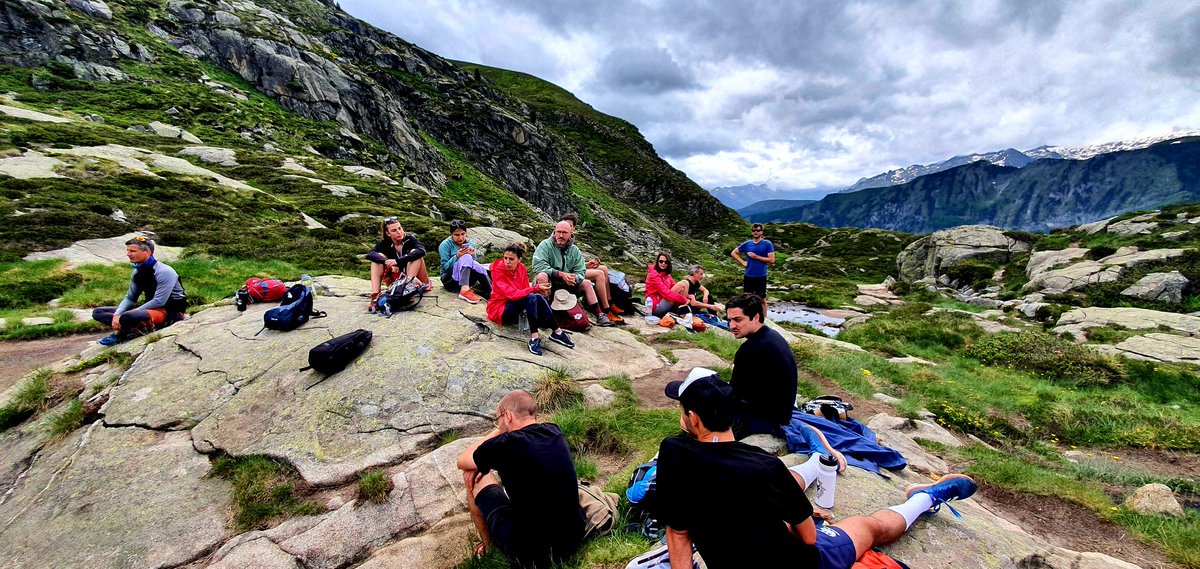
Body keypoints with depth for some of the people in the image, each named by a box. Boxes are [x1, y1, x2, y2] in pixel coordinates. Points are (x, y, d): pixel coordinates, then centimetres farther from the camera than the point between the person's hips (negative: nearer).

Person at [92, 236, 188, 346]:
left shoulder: (163, 272, -17)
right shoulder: (137, 272, 9)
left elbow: (159, 302, -22)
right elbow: (130, 298, 12)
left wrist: (123, 316, -17)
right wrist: (117, 315, -7)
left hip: (171, 312, -9)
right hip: (151, 308, 9)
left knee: (126, 317, -34)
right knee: (98, 312, 6)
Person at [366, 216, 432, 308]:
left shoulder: (410, 239, -10)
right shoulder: (385, 244, -1)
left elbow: (421, 251, -32)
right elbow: (370, 255, -19)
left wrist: (397, 261, -39)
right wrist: (389, 264, -36)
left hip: (414, 280, -3)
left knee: (414, 252, -25)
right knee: (379, 257, -14)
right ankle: (374, 295, -25)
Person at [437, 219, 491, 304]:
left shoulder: (470, 243, 6)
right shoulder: (445, 245, -6)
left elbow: (473, 264, 1)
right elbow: (445, 267, -12)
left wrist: (472, 255, -19)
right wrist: (457, 256, -26)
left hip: (466, 279, 4)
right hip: (450, 280, -4)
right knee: (466, 257, -30)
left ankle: (490, 293, -30)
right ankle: (465, 290, -45)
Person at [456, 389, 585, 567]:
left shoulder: (505, 444, -19)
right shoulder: (554, 432, -3)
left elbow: (462, 462, 0)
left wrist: (498, 431, 9)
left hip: (528, 554, -5)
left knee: (477, 480, 12)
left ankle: (489, 547, 31)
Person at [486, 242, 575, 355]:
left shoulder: (521, 268, 1)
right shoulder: (498, 270, -16)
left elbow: (525, 290, 0)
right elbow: (512, 294, -26)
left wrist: (538, 290, -22)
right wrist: (536, 288, -28)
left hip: (517, 309, 5)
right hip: (500, 310, -5)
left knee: (538, 297, -26)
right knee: (531, 297, -31)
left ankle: (556, 332, -20)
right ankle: (557, 332, -30)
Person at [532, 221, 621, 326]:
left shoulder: (574, 250, 6)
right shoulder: (545, 245, -9)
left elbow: (580, 272, 4)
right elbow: (538, 265, -22)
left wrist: (574, 278, -23)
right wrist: (561, 274, -26)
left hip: (566, 284, 5)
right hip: (549, 282, -5)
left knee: (587, 283, -3)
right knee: (542, 276, -35)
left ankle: (599, 315, 1)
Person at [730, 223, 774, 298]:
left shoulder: (767, 244, -2)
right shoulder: (747, 244, 6)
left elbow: (772, 260, -8)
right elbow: (733, 253, 14)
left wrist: (756, 257, -12)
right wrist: (742, 262, 1)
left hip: (761, 277, -2)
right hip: (748, 276, 3)